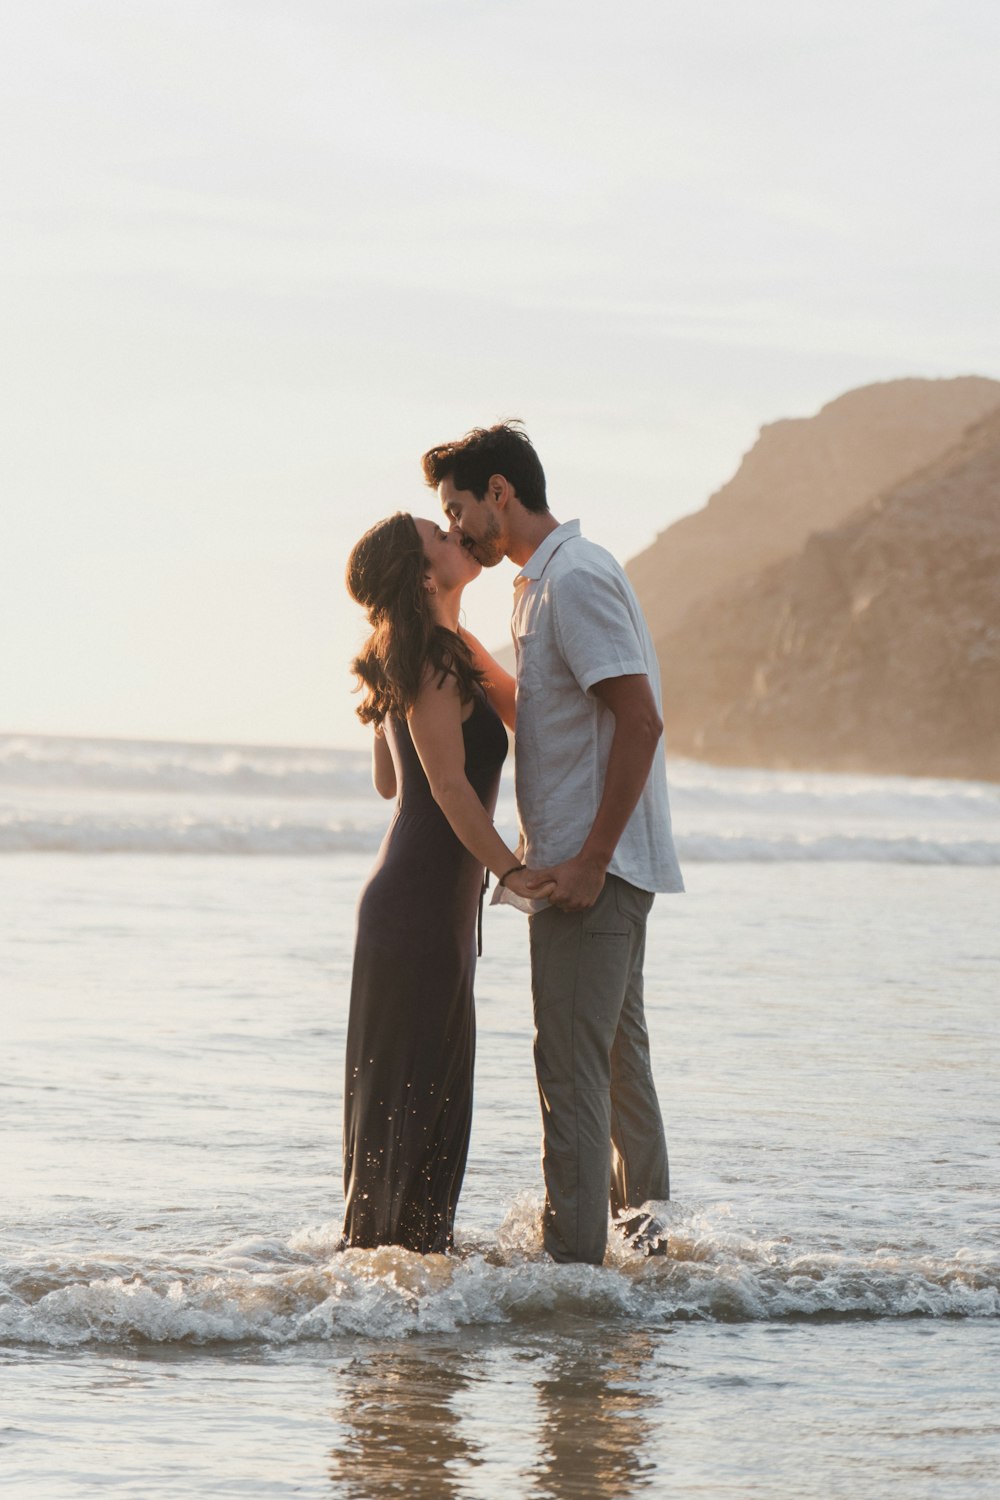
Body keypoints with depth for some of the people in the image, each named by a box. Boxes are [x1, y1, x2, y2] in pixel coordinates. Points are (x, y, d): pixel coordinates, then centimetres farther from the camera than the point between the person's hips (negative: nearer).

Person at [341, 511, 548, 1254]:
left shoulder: (406, 663, 13)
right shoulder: (436, 665, -16)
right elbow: (449, 786, -21)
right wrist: (514, 870, -20)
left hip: (409, 896, 10)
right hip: (422, 905, -10)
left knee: (438, 1079, 15)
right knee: (407, 1085, -4)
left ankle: (420, 1240, 22)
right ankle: (383, 1240, 1)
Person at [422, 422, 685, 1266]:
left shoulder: (574, 579, -16)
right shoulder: (547, 580, 17)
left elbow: (640, 720, -23)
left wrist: (590, 859, -22)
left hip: (591, 867, -10)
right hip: (593, 861, 10)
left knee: (572, 1060, -8)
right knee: (617, 1051, 17)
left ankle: (574, 1253, -5)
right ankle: (647, 1222, 27)